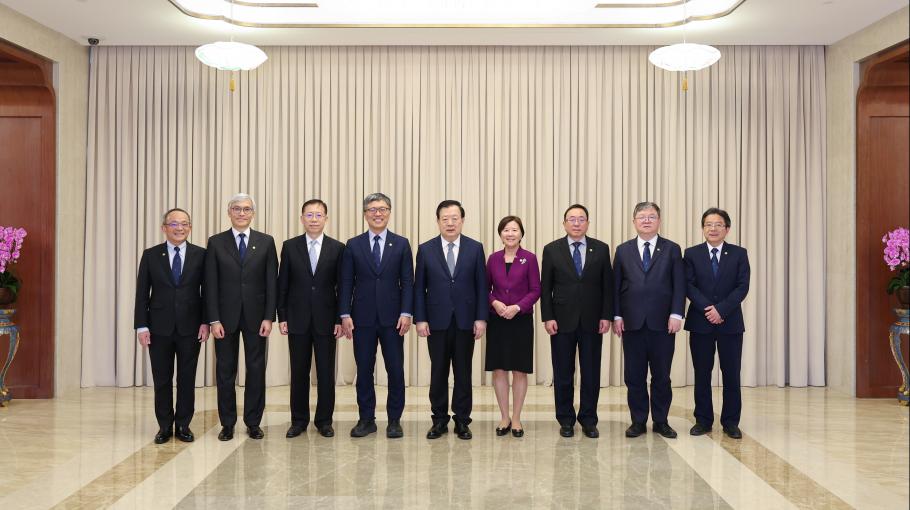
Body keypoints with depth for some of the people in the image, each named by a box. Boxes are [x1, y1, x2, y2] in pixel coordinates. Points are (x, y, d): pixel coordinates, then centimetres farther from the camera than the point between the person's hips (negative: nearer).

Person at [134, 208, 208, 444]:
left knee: (187, 379, 6)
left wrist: (205, 321, -5)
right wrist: (141, 325, -5)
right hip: (159, 327, 1)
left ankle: (183, 425, 18)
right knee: (162, 379, 7)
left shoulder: (201, 255, 1)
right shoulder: (151, 255, 3)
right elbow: (142, 293, 2)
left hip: (190, 327, 0)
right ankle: (165, 426, 19)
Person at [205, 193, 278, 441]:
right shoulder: (216, 242, 3)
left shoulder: (266, 242, 3)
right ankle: (227, 423, 17)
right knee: (225, 371, 6)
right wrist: (214, 320, -7)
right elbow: (211, 284, -1)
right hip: (226, 316, 0)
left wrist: (269, 317, -6)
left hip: (255, 316, 0)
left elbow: (272, 282, 1)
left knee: (256, 370, 5)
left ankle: (253, 422, 16)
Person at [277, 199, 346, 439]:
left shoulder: (337, 248, 1)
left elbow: (342, 287, 1)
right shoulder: (290, 246, 4)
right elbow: (282, 284, 4)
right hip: (298, 319, 1)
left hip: (326, 320, -1)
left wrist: (340, 319, -4)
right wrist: (281, 317, -1)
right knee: (299, 372, 7)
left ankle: (324, 421, 16)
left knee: (326, 373, 4)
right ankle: (299, 420, 18)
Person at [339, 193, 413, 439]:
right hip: (362, 318, 1)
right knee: (364, 370, 6)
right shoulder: (353, 245, 5)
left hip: (392, 317, 0)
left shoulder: (401, 244, 5)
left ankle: (395, 420, 14)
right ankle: (366, 419, 17)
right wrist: (345, 314, -5)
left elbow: (407, 281, 1)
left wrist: (406, 313, -8)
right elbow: (346, 283, 3)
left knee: (396, 370, 3)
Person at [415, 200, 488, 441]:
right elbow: (419, 288, 2)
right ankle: (439, 420, 17)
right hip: (437, 321, 0)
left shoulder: (475, 248, 3)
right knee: (438, 372, 6)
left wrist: (481, 318, -4)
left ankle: (462, 420, 16)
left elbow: (482, 286, 2)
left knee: (463, 372, 6)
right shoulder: (425, 249, 2)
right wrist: (420, 319, -4)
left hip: (465, 320, 0)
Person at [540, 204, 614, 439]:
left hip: (592, 321, 1)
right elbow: (545, 287, 1)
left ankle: (589, 419, 17)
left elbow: (608, 285, 4)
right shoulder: (551, 250, 2)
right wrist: (548, 317, -6)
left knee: (591, 373, 6)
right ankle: (566, 420, 17)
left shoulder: (601, 249, 5)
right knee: (563, 374, 6)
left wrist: (606, 316, -3)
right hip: (562, 321, -1)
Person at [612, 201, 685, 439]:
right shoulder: (623, 250, 9)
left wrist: (676, 314, -9)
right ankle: (638, 421, 14)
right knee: (634, 376, 5)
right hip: (632, 322, 1)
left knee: (661, 375, 6)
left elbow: (679, 285, 1)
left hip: (663, 322, -1)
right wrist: (616, 315, -1)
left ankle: (661, 421, 17)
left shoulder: (672, 249, 6)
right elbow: (616, 286, 7)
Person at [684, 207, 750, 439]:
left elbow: (742, 287, -4)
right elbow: (689, 286, -4)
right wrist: (708, 309, -15)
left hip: (730, 322, 0)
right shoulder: (691, 254, 4)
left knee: (731, 373, 3)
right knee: (702, 374, 5)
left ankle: (731, 421, 13)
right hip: (700, 322, 0)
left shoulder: (739, 254, 4)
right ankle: (703, 420, 14)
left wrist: (720, 309, -15)